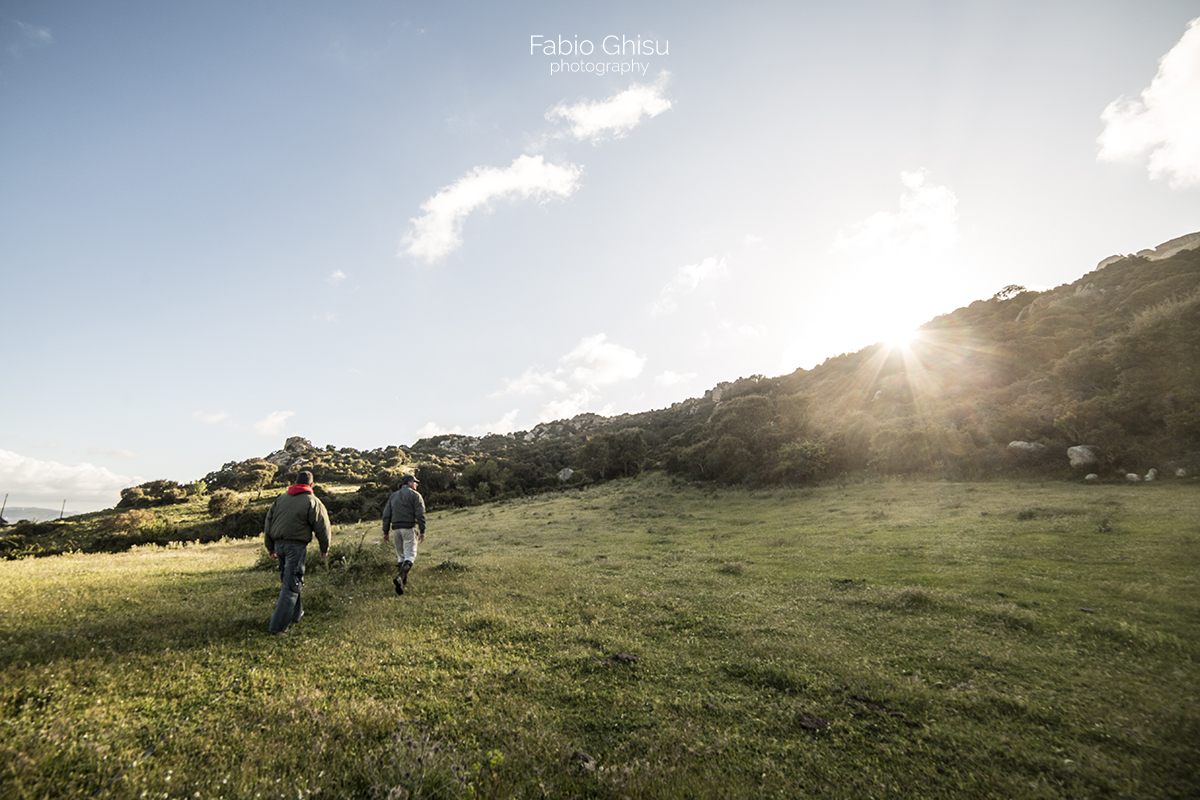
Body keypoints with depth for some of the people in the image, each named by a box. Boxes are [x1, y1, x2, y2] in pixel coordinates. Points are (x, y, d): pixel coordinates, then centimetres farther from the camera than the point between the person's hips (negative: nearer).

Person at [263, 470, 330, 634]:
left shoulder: (281, 498, 12)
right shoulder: (312, 501, -5)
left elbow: (268, 522, 16)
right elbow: (322, 527, -4)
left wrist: (270, 547, 24)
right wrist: (325, 548, 8)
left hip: (279, 545, 7)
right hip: (296, 546, -6)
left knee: (287, 580, 21)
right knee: (291, 585, -2)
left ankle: (295, 614, 34)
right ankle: (278, 626, -3)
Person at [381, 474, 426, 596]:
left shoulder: (393, 496, 17)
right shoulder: (415, 495, 0)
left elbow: (386, 515, 12)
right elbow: (420, 514, -9)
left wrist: (385, 532, 13)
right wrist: (422, 531, -7)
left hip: (396, 528, 6)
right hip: (409, 528, -5)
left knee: (400, 556, 15)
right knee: (410, 556, -6)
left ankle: (403, 583, 14)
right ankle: (399, 577, -27)